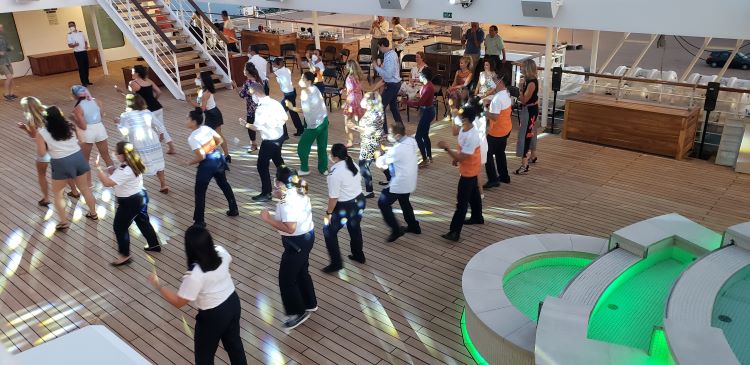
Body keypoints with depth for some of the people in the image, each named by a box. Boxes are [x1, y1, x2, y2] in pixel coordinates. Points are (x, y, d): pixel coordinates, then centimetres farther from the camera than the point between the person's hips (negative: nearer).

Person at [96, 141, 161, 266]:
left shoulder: (125, 171, -30)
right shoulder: (134, 163, 0)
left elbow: (107, 183, -33)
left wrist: (99, 168, -24)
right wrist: (114, 170, 0)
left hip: (130, 202, -10)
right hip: (141, 197, 10)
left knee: (120, 228, 5)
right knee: (143, 221, 26)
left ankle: (125, 255, 14)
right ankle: (154, 244, 40)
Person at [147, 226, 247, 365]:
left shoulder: (194, 275, -32)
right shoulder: (221, 252, -15)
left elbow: (178, 302, -20)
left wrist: (158, 285, -10)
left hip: (213, 316, -6)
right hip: (233, 302, 6)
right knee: (234, 342, 28)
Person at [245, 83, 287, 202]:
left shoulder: (261, 109, -25)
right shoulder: (275, 102, -1)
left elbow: (257, 127, -24)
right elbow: (285, 118, 8)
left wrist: (246, 124, -7)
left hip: (270, 140, -8)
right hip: (279, 136, 9)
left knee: (262, 166, 3)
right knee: (277, 159, 29)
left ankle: (266, 193, 9)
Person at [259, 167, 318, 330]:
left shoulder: (288, 203, -29)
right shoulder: (299, 192, 1)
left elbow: (289, 228, -34)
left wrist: (268, 219, -27)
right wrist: (280, 195, 4)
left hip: (297, 242, -10)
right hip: (307, 235, 10)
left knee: (286, 279, 5)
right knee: (301, 272, 25)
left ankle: (298, 313, 17)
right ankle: (309, 304, 40)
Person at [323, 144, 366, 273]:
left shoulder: (335, 173, -26)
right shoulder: (353, 164, -2)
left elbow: (333, 197, -22)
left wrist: (329, 212, -10)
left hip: (345, 206, -8)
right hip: (360, 200, 8)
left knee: (329, 231, 10)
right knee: (355, 228, 29)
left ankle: (336, 263, 11)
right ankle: (359, 255, 46)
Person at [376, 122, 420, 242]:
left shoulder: (397, 149, -28)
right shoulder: (412, 141, -3)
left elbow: (380, 162, -13)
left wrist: (379, 159, 10)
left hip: (400, 183, -9)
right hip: (409, 181, 9)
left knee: (383, 203, 3)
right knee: (404, 202, 29)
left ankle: (396, 230, 5)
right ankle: (413, 226, 40)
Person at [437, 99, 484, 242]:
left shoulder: (471, 137, -35)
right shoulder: (464, 128, -7)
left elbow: (461, 158, -33)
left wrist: (446, 148, -33)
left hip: (468, 171, -9)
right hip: (470, 169, 9)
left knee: (462, 201, -6)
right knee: (473, 193, 26)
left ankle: (455, 232, -1)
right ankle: (477, 217, 47)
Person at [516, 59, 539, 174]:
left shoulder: (532, 83, -25)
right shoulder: (528, 80, 4)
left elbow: (524, 100, -23)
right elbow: (523, 99, 9)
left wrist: (520, 87, -24)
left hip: (529, 111, -10)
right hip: (527, 110, 10)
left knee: (525, 135, -9)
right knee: (530, 133, 24)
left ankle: (524, 166, -8)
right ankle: (533, 157, 43)